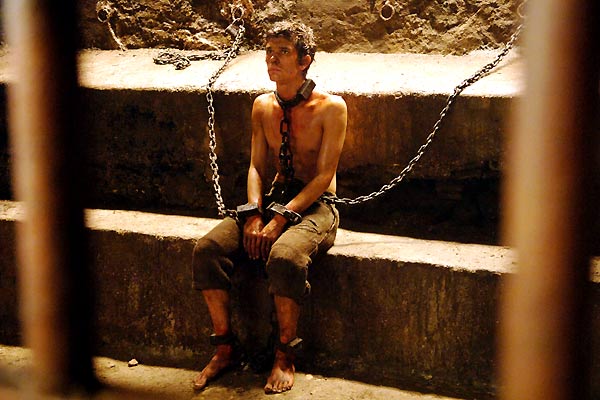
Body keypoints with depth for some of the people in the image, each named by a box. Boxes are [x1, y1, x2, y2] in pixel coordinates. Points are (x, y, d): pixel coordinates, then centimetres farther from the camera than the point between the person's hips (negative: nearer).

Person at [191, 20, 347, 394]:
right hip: (274, 198, 6)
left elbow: (324, 176, -13)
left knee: (285, 257, -37)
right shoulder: (263, 106, 10)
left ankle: (285, 356, -16)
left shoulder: (330, 107, -8)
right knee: (207, 249, -18)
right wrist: (254, 214, -10)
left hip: (316, 205, -5)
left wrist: (280, 220, -22)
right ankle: (225, 348, -5)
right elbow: (257, 167, 9)